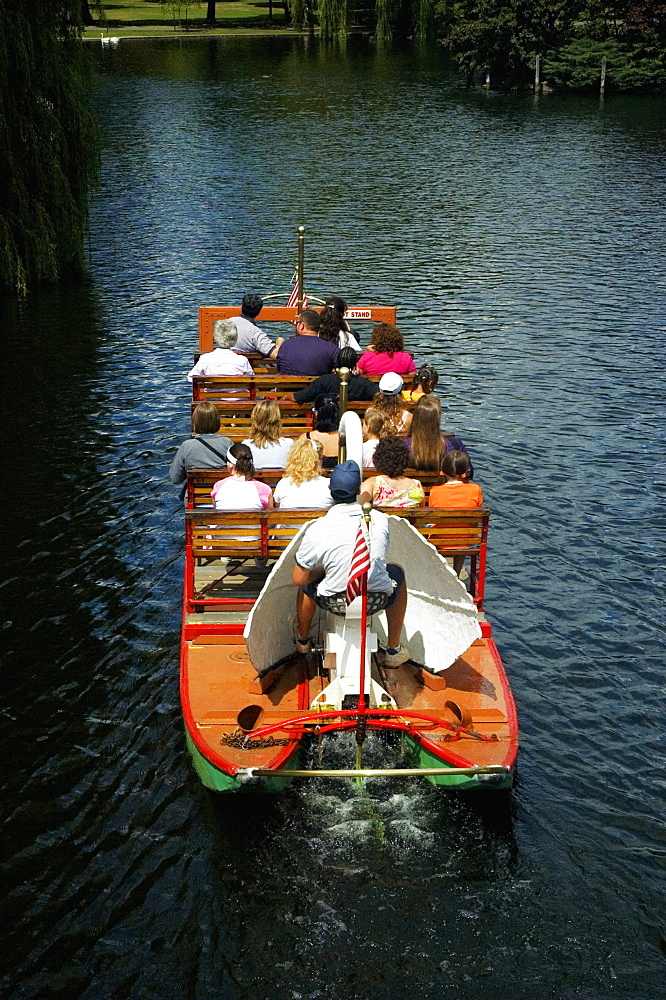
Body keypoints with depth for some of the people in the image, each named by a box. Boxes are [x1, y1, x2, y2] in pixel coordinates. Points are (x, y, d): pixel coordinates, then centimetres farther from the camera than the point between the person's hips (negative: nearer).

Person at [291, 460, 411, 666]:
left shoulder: (317, 530, -16)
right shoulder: (380, 519, -8)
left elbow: (298, 579, -7)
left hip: (334, 601, -1)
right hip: (377, 601, 1)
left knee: (306, 579, 30)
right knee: (397, 573, 34)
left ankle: (303, 640, 52)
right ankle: (394, 651, 37)